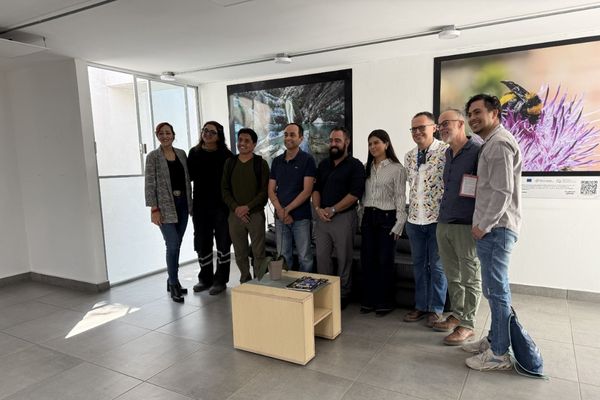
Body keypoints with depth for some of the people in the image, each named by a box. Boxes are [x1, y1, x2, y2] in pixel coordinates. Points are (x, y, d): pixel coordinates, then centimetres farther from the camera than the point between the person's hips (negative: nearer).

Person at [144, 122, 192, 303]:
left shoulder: (181, 153, 10)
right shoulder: (153, 156, -3)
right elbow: (150, 184, -8)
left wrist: (190, 202, 9)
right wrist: (154, 209, -13)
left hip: (182, 203, 5)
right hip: (165, 206, -4)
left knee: (176, 245, 10)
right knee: (173, 245, -9)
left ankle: (172, 281, 24)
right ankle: (174, 284, 5)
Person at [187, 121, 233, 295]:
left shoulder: (226, 155, -4)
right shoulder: (194, 153, 7)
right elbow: (189, 176, 6)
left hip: (221, 205, -3)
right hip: (200, 205, 4)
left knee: (222, 242, 5)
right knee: (202, 242, 11)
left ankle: (220, 280, 17)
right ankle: (205, 278, 27)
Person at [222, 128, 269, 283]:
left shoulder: (261, 163, -1)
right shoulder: (230, 163, 9)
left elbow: (265, 191, -6)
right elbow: (224, 189, 7)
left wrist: (247, 207, -14)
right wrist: (235, 208, -7)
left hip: (256, 214, -3)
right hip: (235, 214, 3)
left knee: (258, 252, 0)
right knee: (240, 253, 10)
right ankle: (245, 282, 24)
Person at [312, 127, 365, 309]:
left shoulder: (355, 166, -4)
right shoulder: (323, 165, 15)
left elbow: (355, 194, -13)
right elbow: (316, 188, 13)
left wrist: (333, 209, -14)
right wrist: (318, 208, -5)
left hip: (343, 217, -5)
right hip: (322, 217, 5)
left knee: (344, 258, 3)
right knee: (322, 256, 7)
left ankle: (343, 295, 17)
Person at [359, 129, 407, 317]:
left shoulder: (397, 168, -5)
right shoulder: (367, 168, 11)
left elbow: (400, 198, -7)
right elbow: (362, 196, 13)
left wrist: (398, 225, -11)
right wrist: (361, 218, 8)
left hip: (386, 218, -5)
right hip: (368, 217, 5)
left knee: (384, 262, 2)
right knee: (367, 260, 7)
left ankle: (384, 303, 17)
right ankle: (368, 300, 20)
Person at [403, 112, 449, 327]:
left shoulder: (445, 152, -10)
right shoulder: (409, 156, 9)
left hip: (438, 219, -5)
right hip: (415, 220, 6)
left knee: (437, 266, 6)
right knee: (419, 265, 14)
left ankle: (436, 309, 21)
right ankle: (420, 305, 27)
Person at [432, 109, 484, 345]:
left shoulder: (477, 150, -10)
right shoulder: (448, 152, 14)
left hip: (466, 225, -7)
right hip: (443, 223, 8)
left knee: (470, 278, 5)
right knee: (452, 276, 16)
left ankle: (467, 325, 15)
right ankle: (457, 315, 30)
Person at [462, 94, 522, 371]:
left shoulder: (499, 143, -13)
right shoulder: (491, 143, 20)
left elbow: (502, 192, -20)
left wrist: (484, 226, -15)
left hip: (496, 228, -10)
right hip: (493, 227, 10)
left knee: (496, 290, -4)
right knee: (494, 288, 15)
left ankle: (499, 354, 5)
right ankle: (494, 339, 26)